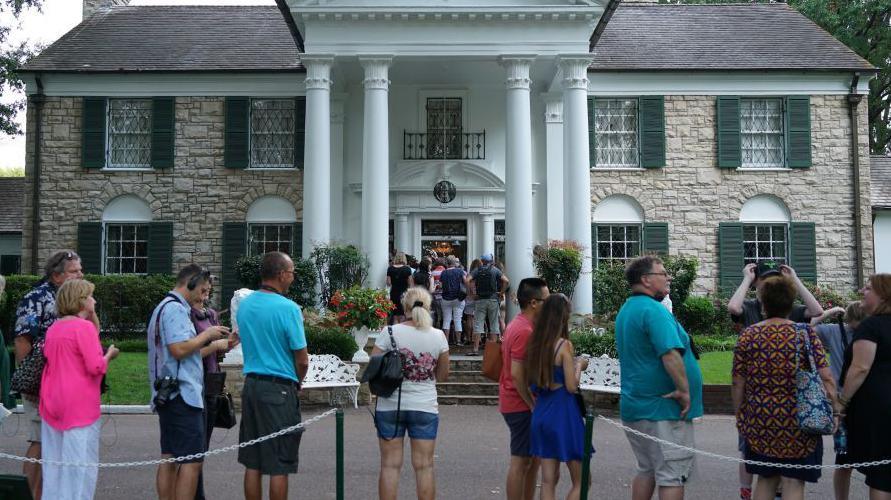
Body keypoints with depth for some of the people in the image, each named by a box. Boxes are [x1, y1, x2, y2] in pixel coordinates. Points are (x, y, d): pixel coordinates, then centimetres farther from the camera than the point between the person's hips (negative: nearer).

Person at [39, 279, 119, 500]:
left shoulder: (53, 328, 9)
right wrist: (109, 355, 2)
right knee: (80, 461, -1)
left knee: (54, 461, 14)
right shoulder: (84, 326, -14)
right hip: (80, 406, -8)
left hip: (52, 402, 8)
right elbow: (95, 366, -20)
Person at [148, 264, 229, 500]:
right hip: (181, 394, -11)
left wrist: (214, 344, 22)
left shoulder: (164, 307, 21)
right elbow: (180, 349, -22)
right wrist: (207, 334, -9)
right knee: (192, 461, -10)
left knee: (169, 458, 10)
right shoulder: (175, 308, -12)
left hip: (168, 394, 11)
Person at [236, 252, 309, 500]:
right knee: (279, 465, 1)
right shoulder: (288, 308, -14)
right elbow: (302, 360, -12)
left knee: (252, 463, 12)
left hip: (251, 384, 7)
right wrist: (296, 382, 9)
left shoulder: (244, 305, 7)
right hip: (280, 389, -7)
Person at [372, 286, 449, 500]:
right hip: (425, 407, 1)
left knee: (390, 465, 6)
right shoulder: (438, 336, -2)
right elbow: (442, 376, 5)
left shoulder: (390, 333, -7)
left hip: (390, 406, 0)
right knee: (424, 466, 7)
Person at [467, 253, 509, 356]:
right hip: (493, 299, 0)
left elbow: (467, 280, -11)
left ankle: (475, 349, -3)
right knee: (493, 325, 7)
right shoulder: (495, 270, 3)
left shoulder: (477, 270, 3)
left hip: (480, 299, 0)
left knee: (478, 325, 1)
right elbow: (506, 281, -8)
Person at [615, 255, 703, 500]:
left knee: (647, 470, 19)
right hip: (664, 408, -9)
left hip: (635, 406, 9)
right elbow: (670, 354, -28)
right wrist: (684, 390, -21)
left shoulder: (626, 310, 14)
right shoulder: (653, 309, -18)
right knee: (673, 476, -3)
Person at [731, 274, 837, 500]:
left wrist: (741, 416, 13)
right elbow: (826, 377, -10)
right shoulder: (805, 333, -4)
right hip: (797, 422, -3)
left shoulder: (747, 336, 1)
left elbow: (738, 384, 2)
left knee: (766, 478, 16)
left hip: (759, 420, 3)